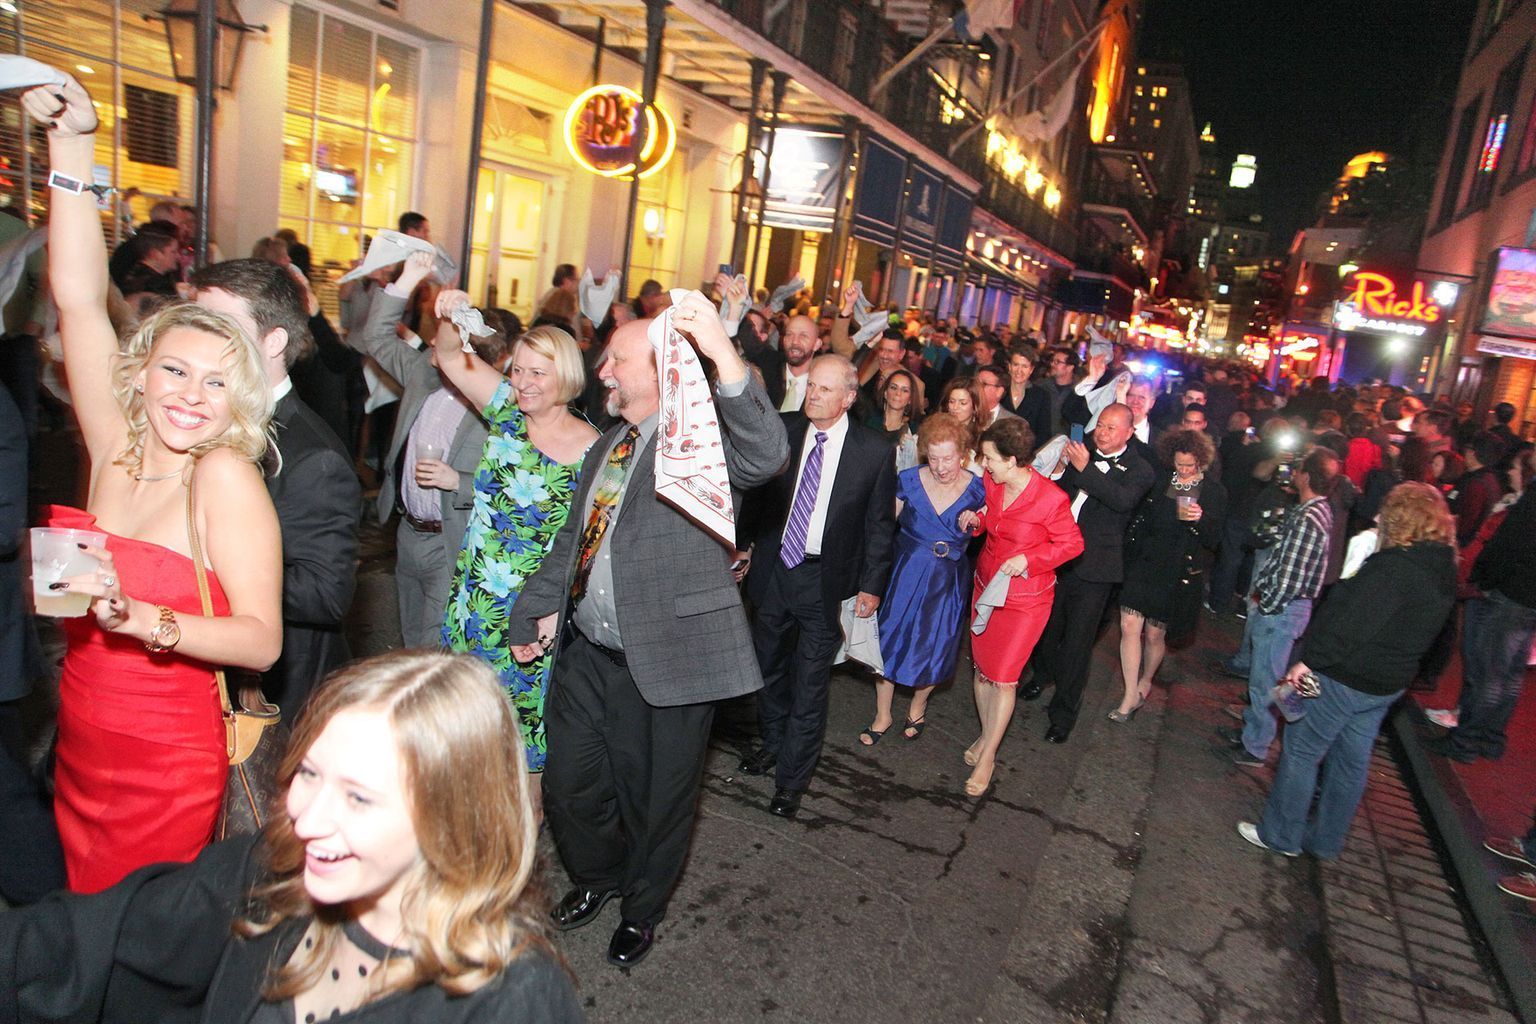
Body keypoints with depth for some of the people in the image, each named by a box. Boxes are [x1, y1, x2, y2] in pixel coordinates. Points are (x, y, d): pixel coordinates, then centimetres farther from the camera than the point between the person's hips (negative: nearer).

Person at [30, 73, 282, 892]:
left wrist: (138, 617, -31)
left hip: (167, 767, -5)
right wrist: (71, 145, -10)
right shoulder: (114, 452, -3)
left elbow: (262, 640, -19)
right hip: (77, 751, 5)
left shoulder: (228, 476, -17)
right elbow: (79, 300, -6)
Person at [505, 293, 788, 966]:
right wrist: (536, 609, 20)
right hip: (586, 654, 7)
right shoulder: (607, 444, 14)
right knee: (568, 784, 19)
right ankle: (597, 877, 49)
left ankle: (641, 909, 42)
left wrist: (723, 355, -45)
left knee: (655, 799, 13)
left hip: (664, 658, -7)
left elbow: (766, 457, -34)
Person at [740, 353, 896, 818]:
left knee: (809, 681, 4)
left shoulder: (874, 450, -11)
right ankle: (774, 742, 45)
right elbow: (755, 491, 3)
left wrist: (872, 585, -4)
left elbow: (880, 523, -4)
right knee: (769, 664, 21)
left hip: (825, 578, -3)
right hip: (773, 567, 4)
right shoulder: (781, 430, -5)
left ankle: (792, 776, 20)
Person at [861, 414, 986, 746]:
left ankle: (918, 705, 41)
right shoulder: (908, 480, -9)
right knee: (888, 640, 6)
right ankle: (882, 714, 27)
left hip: (948, 580, 0)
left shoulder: (977, 490, -9)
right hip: (906, 572, 0)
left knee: (933, 648, 10)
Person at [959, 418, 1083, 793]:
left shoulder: (1051, 498, -23)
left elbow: (1073, 544, -11)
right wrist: (976, 520, -9)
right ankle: (987, 735, 35)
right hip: (985, 586, 6)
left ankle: (987, 757, 15)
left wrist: (1028, 559, -22)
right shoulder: (990, 483, -5)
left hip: (1026, 599, -6)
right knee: (981, 667, 14)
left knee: (1003, 677, -2)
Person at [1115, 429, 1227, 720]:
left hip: (1180, 573, -2)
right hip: (1144, 564, 2)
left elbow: (1213, 540, -2)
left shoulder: (1215, 493, -2)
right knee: (1129, 626, -8)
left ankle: (1145, 682, 35)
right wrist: (1129, 559, 3)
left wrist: (1200, 519, -21)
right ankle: (1131, 695, 2)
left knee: (1155, 634, 8)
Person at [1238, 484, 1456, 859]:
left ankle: (1281, 835, 17)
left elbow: (1352, 623, -28)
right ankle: (1326, 841, 32)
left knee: (1301, 752, 6)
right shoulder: (1443, 572, 5)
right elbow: (1408, 631, 12)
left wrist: (1310, 660, -22)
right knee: (1352, 762, 18)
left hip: (1344, 678, -9)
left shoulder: (1394, 567, -24)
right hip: (1388, 684, 9)